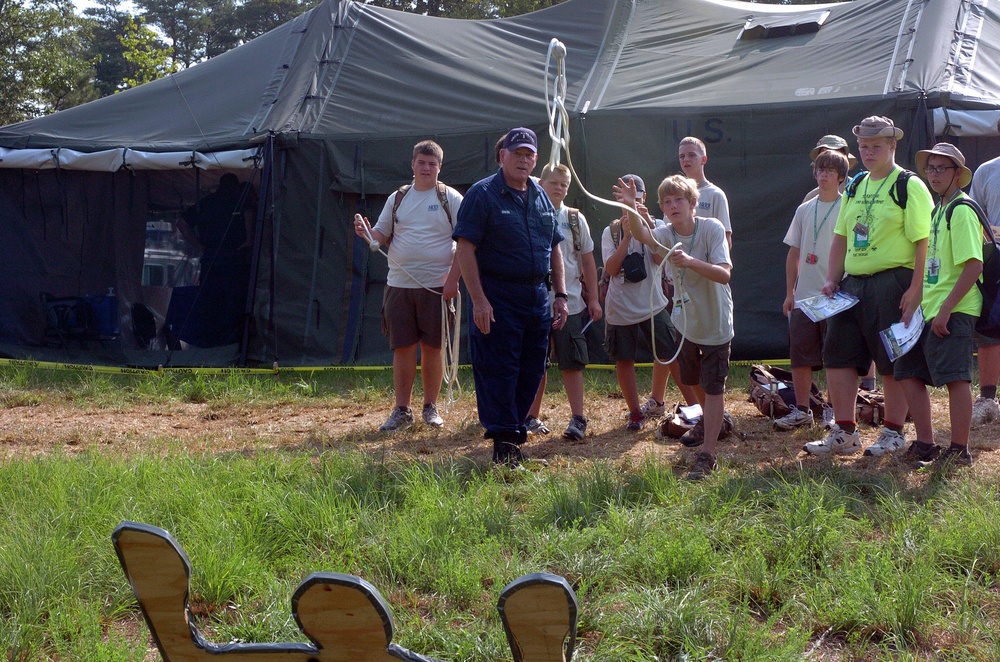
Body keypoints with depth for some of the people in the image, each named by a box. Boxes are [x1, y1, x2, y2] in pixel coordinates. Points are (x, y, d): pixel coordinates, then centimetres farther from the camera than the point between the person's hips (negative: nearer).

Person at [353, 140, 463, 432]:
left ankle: (431, 407, 16)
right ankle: (401, 410, 12)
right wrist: (366, 232, -9)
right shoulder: (398, 198, 12)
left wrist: (452, 278, -13)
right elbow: (382, 235, 14)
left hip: (437, 285, -3)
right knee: (402, 348, 4)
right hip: (399, 284, 3)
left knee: (432, 348, 3)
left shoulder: (451, 199, 1)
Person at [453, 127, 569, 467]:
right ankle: (504, 442, 0)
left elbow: (554, 248, 20)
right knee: (499, 370, -5)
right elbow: (465, 249, -12)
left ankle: (514, 428, 21)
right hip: (497, 296, -7)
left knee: (531, 371, 9)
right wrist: (479, 300, -19)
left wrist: (560, 295, 12)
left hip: (537, 296, 7)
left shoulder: (541, 197, 14)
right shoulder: (483, 194, -6)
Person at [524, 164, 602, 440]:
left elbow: (588, 261, 8)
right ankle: (531, 416, 19)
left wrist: (593, 299, 6)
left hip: (570, 303, 0)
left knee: (572, 363, 0)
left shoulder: (575, 219, 4)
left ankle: (577, 419, 4)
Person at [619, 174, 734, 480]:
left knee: (713, 387, -7)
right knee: (693, 380, 24)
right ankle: (709, 420, 52)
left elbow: (724, 273, -31)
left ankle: (707, 454, -5)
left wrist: (690, 261, -46)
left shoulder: (711, 228, -20)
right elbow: (642, 235, -32)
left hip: (715, 323, -6)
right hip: (685, 320, 6)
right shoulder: (667, 233, -8)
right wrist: (631, 208, -51)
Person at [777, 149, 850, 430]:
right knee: (799, 355, 4)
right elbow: (794, 253, 13)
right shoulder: (804, 210, 11)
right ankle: (801, 410, 13)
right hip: (804, 296, 4)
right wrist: (790, 292, 9)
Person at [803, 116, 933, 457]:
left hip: (892, 282, -7)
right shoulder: (854, 187, 16)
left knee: (892, 360, 0)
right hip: (852, 284, 7)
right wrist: (832, 279, 9)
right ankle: (844, 432, 13)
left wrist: (914, 291, -19)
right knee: (837, 355, 4)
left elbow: (924, 243, -12)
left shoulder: (909, 187, -6)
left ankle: (893, 432, 13)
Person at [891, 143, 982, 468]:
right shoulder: (936, 210, 18)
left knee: (955, 377, -8)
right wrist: (920, 305, 17)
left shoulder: (961, 210, -9)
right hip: (927, 308, 10)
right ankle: (925, 445, 16)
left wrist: (946, 309, -21)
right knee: (909, 374, 8)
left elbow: (973, 265, -18)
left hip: (953, 311, -9)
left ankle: (959, 450, -1)